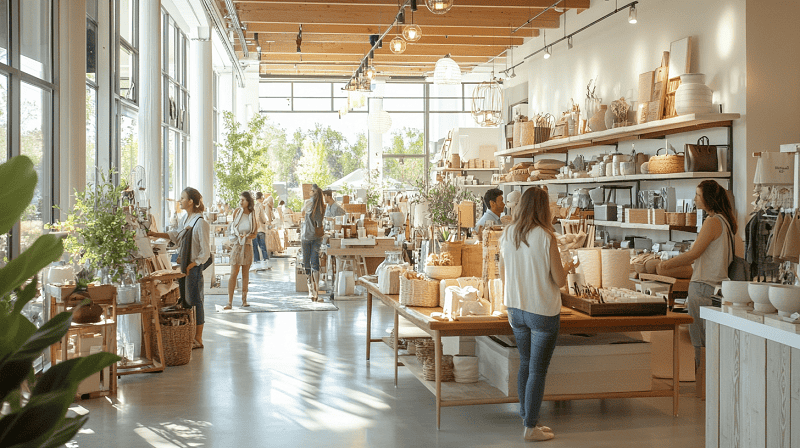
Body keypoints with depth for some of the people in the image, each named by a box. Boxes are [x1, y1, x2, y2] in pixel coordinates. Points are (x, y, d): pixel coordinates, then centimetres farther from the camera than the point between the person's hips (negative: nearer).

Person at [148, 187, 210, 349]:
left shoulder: (200, 223, -17)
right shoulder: (185, 218, 8)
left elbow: (205, 252, -16)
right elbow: (176, 235, 23)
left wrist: (192, 264, -15)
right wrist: (156, 234, 18)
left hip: (194, 267, -8)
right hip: (183, 265, 9)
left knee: (195, 301, -2)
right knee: (184, 300, 12)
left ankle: (198, 339, 6)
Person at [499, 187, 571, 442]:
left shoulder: (507, 235, 0)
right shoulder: (546, 237, -17)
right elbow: (559, 281, -13)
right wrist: (567, 267, 9)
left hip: (516, 308, 6)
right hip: (543, 312, -6)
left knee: (525, 365, 18)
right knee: (537, 370, 4)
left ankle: (528, 419, 27)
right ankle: (531, 428, 11)